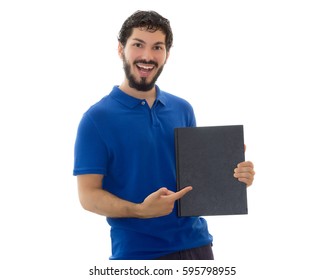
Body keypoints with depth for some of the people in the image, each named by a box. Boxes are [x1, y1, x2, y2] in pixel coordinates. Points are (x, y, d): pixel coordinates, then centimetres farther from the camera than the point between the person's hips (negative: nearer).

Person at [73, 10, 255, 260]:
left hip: (196, 244, 4)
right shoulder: (97, 118, -8)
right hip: (136, 252, -4)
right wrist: (140, 210, -26)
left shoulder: (183, 109, 6)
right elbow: (88, 195, -10)